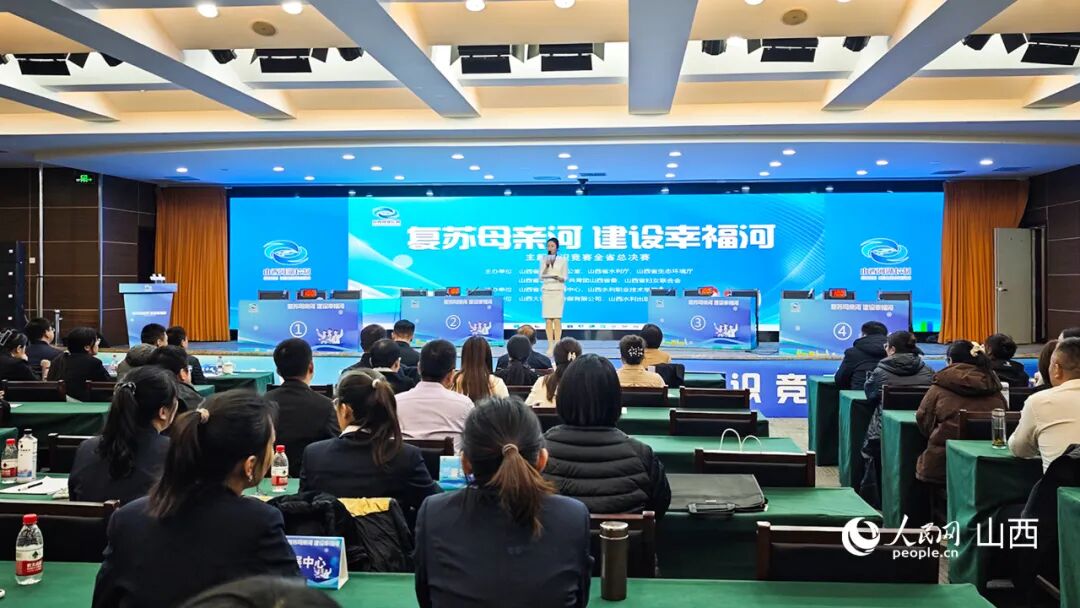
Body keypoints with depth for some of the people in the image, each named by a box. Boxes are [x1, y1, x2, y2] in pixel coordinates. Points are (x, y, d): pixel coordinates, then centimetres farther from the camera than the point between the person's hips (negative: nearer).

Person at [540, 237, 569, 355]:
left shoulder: (562, 259, 4)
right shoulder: (543, 259, 8)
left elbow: (564, 278, 1)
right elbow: (541, 277, 3)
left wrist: (557, 277, -19)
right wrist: (546, 266, -11)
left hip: (558, 291, -2)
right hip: (546, 291, 2)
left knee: (557, 319, -8)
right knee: (548, 320, -3)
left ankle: (557, 345, -6)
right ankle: (550, 346, 0)